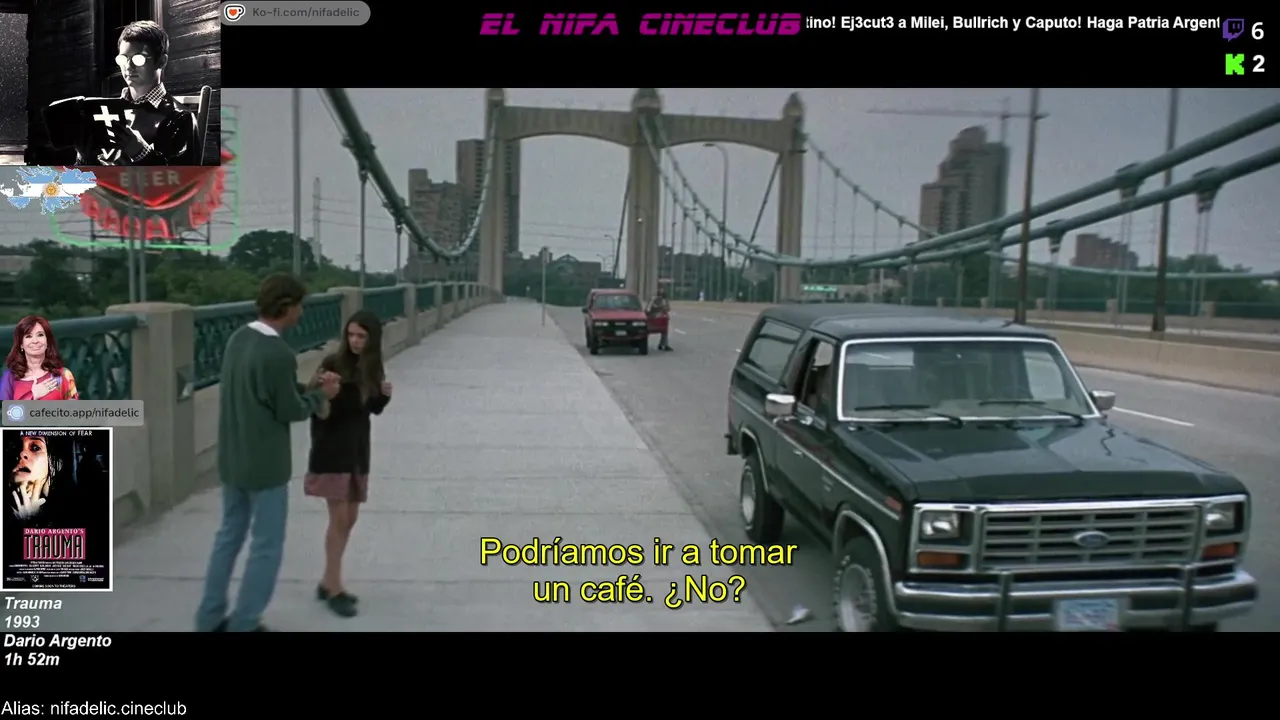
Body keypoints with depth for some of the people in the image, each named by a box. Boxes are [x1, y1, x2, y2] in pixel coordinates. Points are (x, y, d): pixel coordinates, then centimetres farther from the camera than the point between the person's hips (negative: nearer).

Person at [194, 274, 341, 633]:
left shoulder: (239, 338, 3)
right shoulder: (279, 354, -24)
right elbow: (289, 411, -16)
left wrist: (308, 388, 7)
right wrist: (320, 395, 1)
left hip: (232, 459, 9)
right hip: (265, 465, -8)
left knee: (229, 534, 21)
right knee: (267, 547, 7)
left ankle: (210, 618, 30)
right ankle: (242, 625, 16)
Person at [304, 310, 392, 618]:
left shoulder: (373, 367, 4)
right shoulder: (333, 364, -13)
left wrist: (384, 394, -7)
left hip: (358, 450, 6)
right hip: (332, 451, -6)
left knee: (349, 519, 11)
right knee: (339, 519, -3)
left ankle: (327, 581, 25)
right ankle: (334, 587, 10)